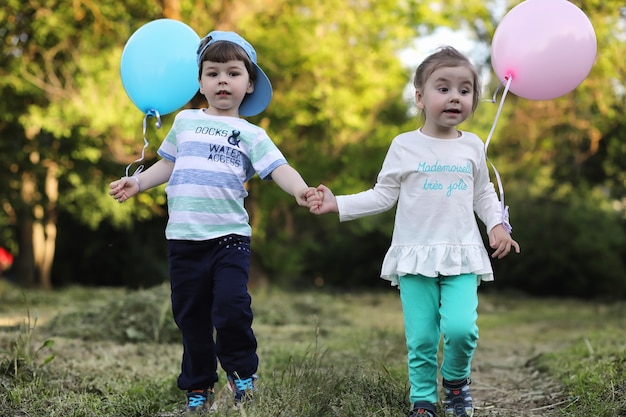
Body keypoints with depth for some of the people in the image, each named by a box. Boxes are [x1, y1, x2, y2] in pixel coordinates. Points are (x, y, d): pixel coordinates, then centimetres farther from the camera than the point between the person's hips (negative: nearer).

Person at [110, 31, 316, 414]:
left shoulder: (250, 134, 4)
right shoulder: (185, 122, 13)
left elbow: (279, 168, -9)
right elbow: (169, 164, 26)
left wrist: (300, 190, -27)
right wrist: (137, 183, 15)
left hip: (229, 237, -3)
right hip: (184, 238, 3)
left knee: (231, 310, -16)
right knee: (191, 317, 8)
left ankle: (243, 372, 10)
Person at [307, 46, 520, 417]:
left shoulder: (473, 147, 8)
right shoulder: (405, 146, 1)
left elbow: (484, 195, 19)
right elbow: (383, 196, 4)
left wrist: (498, 225, 3)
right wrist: (338, 204, -5)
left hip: (461, 256, 1)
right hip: (416, 255, -1)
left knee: (461, 327, -16)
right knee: (420, 338, -1)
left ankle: (457, 379, 13)